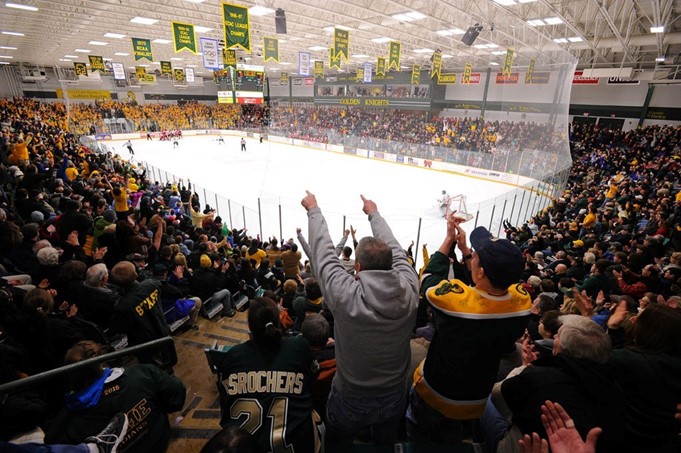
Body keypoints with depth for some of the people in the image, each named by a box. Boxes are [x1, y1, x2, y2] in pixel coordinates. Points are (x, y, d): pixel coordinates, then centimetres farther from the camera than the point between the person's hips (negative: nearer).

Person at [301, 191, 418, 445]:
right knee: (386, 444, 32)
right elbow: (395, 249, -9)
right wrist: (374, 213, 7)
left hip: (350, 401, -2)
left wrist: (313, 210, -4)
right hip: (395, 398, 3)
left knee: (338, 446, 29)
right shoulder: (409, 290, -25)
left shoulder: (345, 296, -34)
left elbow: (323, 252, -21)